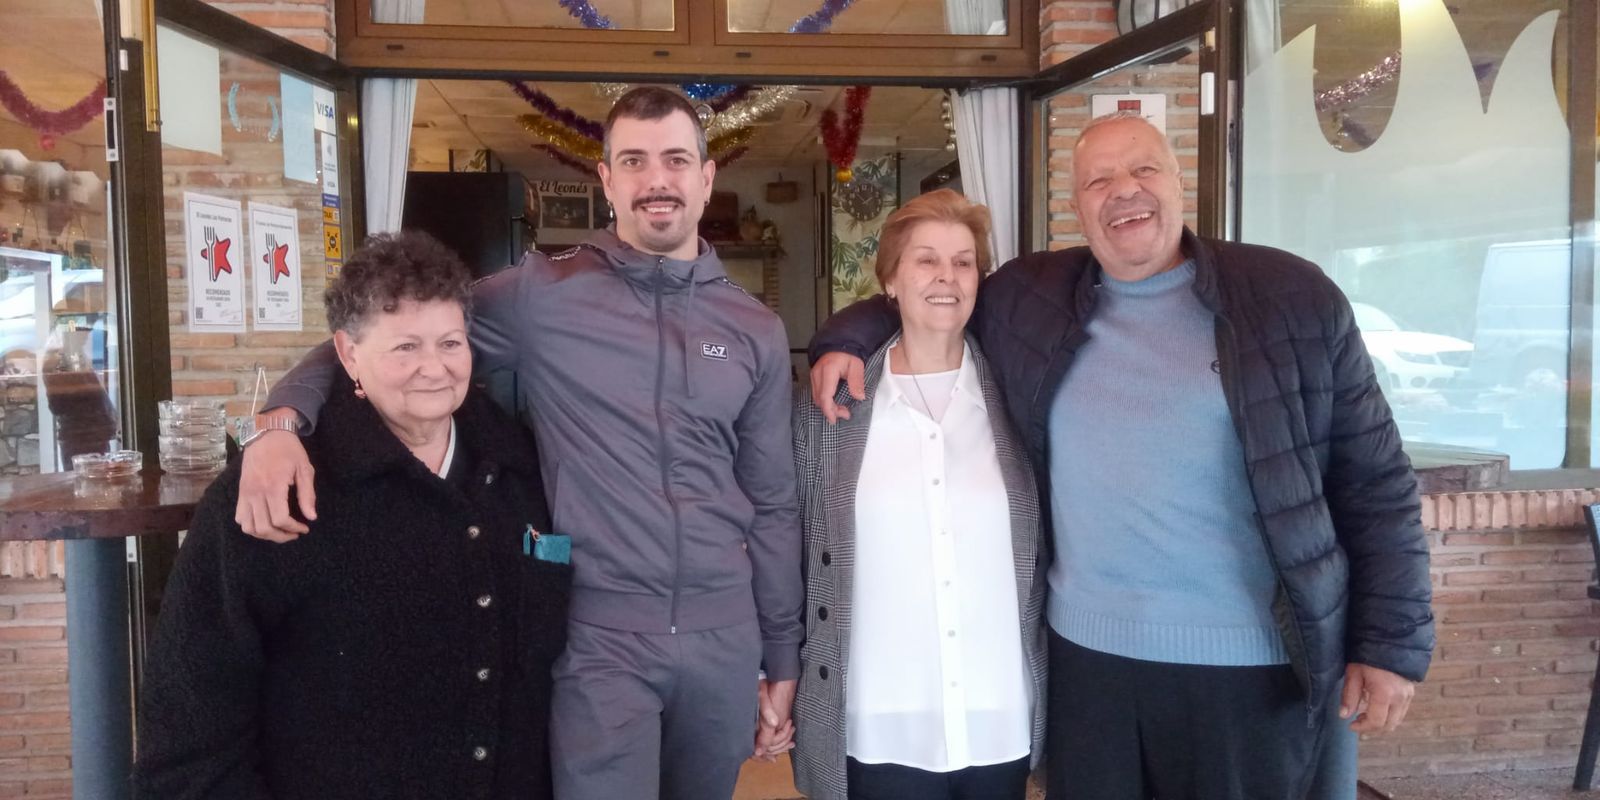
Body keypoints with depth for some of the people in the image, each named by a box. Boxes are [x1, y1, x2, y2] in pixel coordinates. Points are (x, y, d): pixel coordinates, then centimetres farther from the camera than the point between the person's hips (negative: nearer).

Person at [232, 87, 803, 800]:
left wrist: (782, 659, 10)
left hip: (725, 641, 4)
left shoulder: (757, 331, 5)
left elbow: (772, 505, 9)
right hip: (600, 639, -3)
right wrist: (282, 420, -21)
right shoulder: (541, 295, -6)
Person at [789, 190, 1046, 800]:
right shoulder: (831, 404, -3)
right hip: (879, 730, -1)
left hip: (1001, 725, 2)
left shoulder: (1014, 396, 0)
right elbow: (790, 547, 3)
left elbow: (1053, 549, 8)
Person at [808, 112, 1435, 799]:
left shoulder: (1292, 296, -4)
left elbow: (1375, 482, -2)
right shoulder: (1025, 298, 2)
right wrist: (847, 338, 0)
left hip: (1254, 663, -1)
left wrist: (1391, 643, -4)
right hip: (1087, 652, 2)